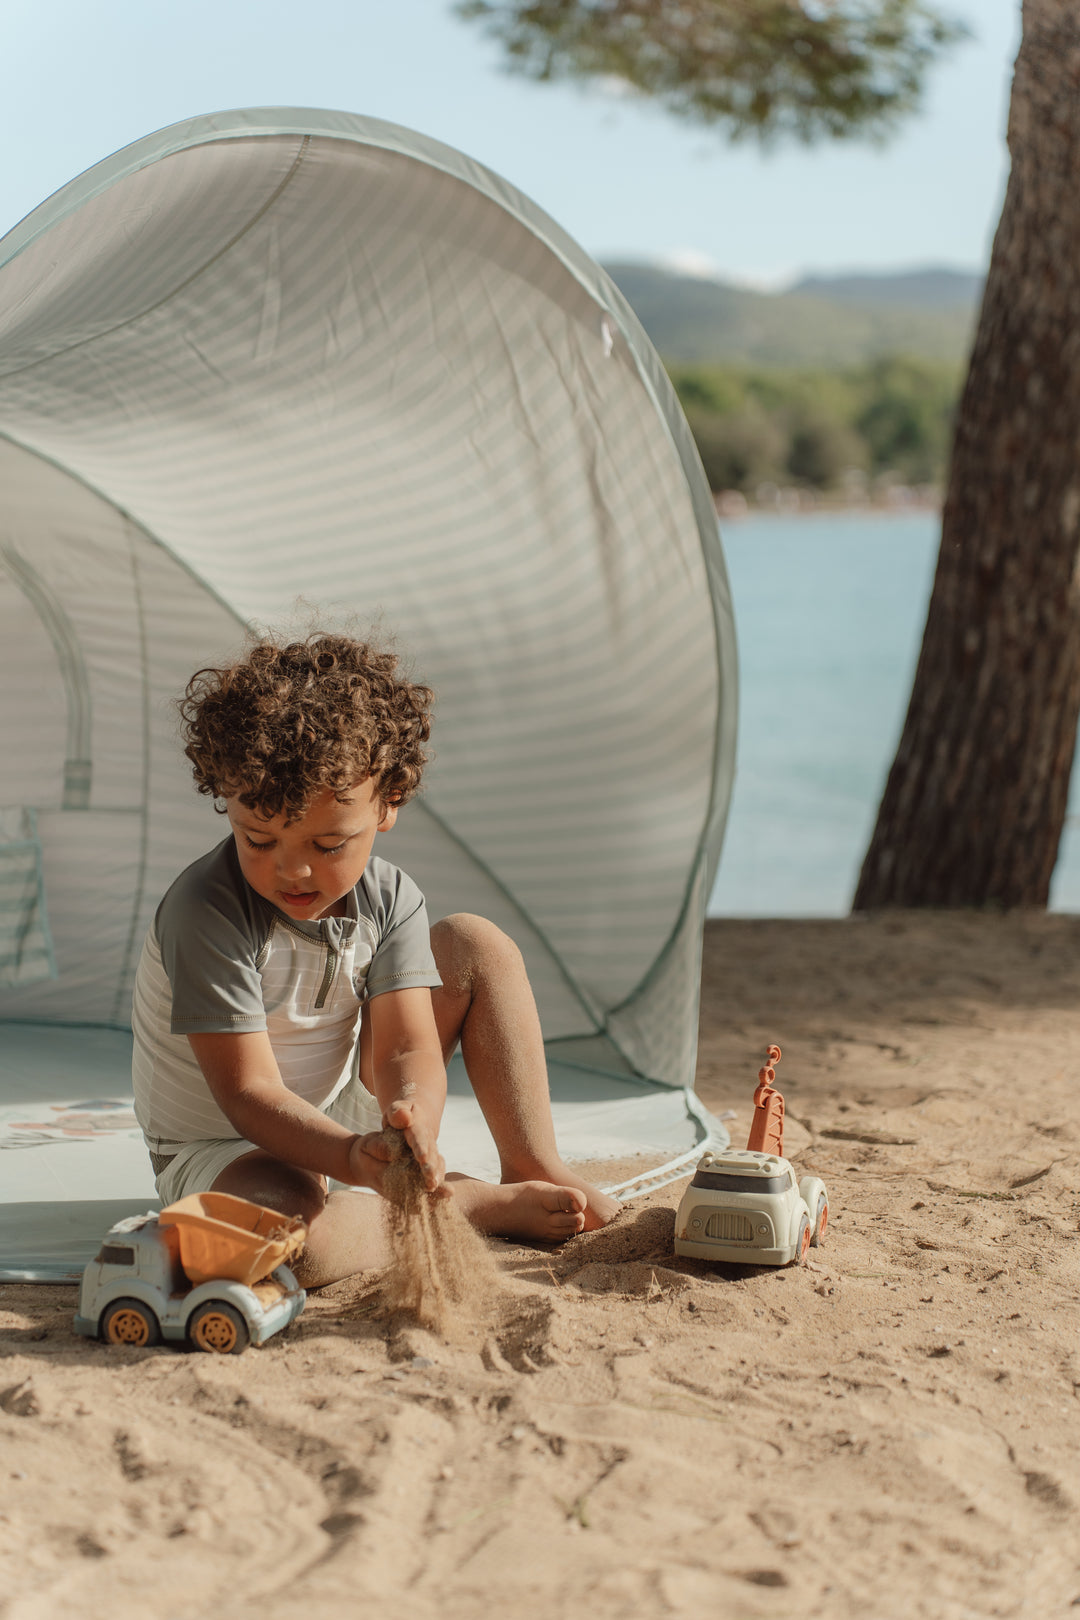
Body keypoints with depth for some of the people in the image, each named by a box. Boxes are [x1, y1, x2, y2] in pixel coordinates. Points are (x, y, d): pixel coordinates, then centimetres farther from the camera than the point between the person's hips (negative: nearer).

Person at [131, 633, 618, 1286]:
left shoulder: (389, 898, -11)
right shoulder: (203, 913, -29)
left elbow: (407, 1049, -19)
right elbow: (249, 1094, -31)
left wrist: (413, 1121, -44)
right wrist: (353, 1159, -49)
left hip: (347, 1112, 6)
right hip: (226, 1148, -6)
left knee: (476, 945, -1)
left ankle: (537, 1172, -3)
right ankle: (474, 1202, -19)